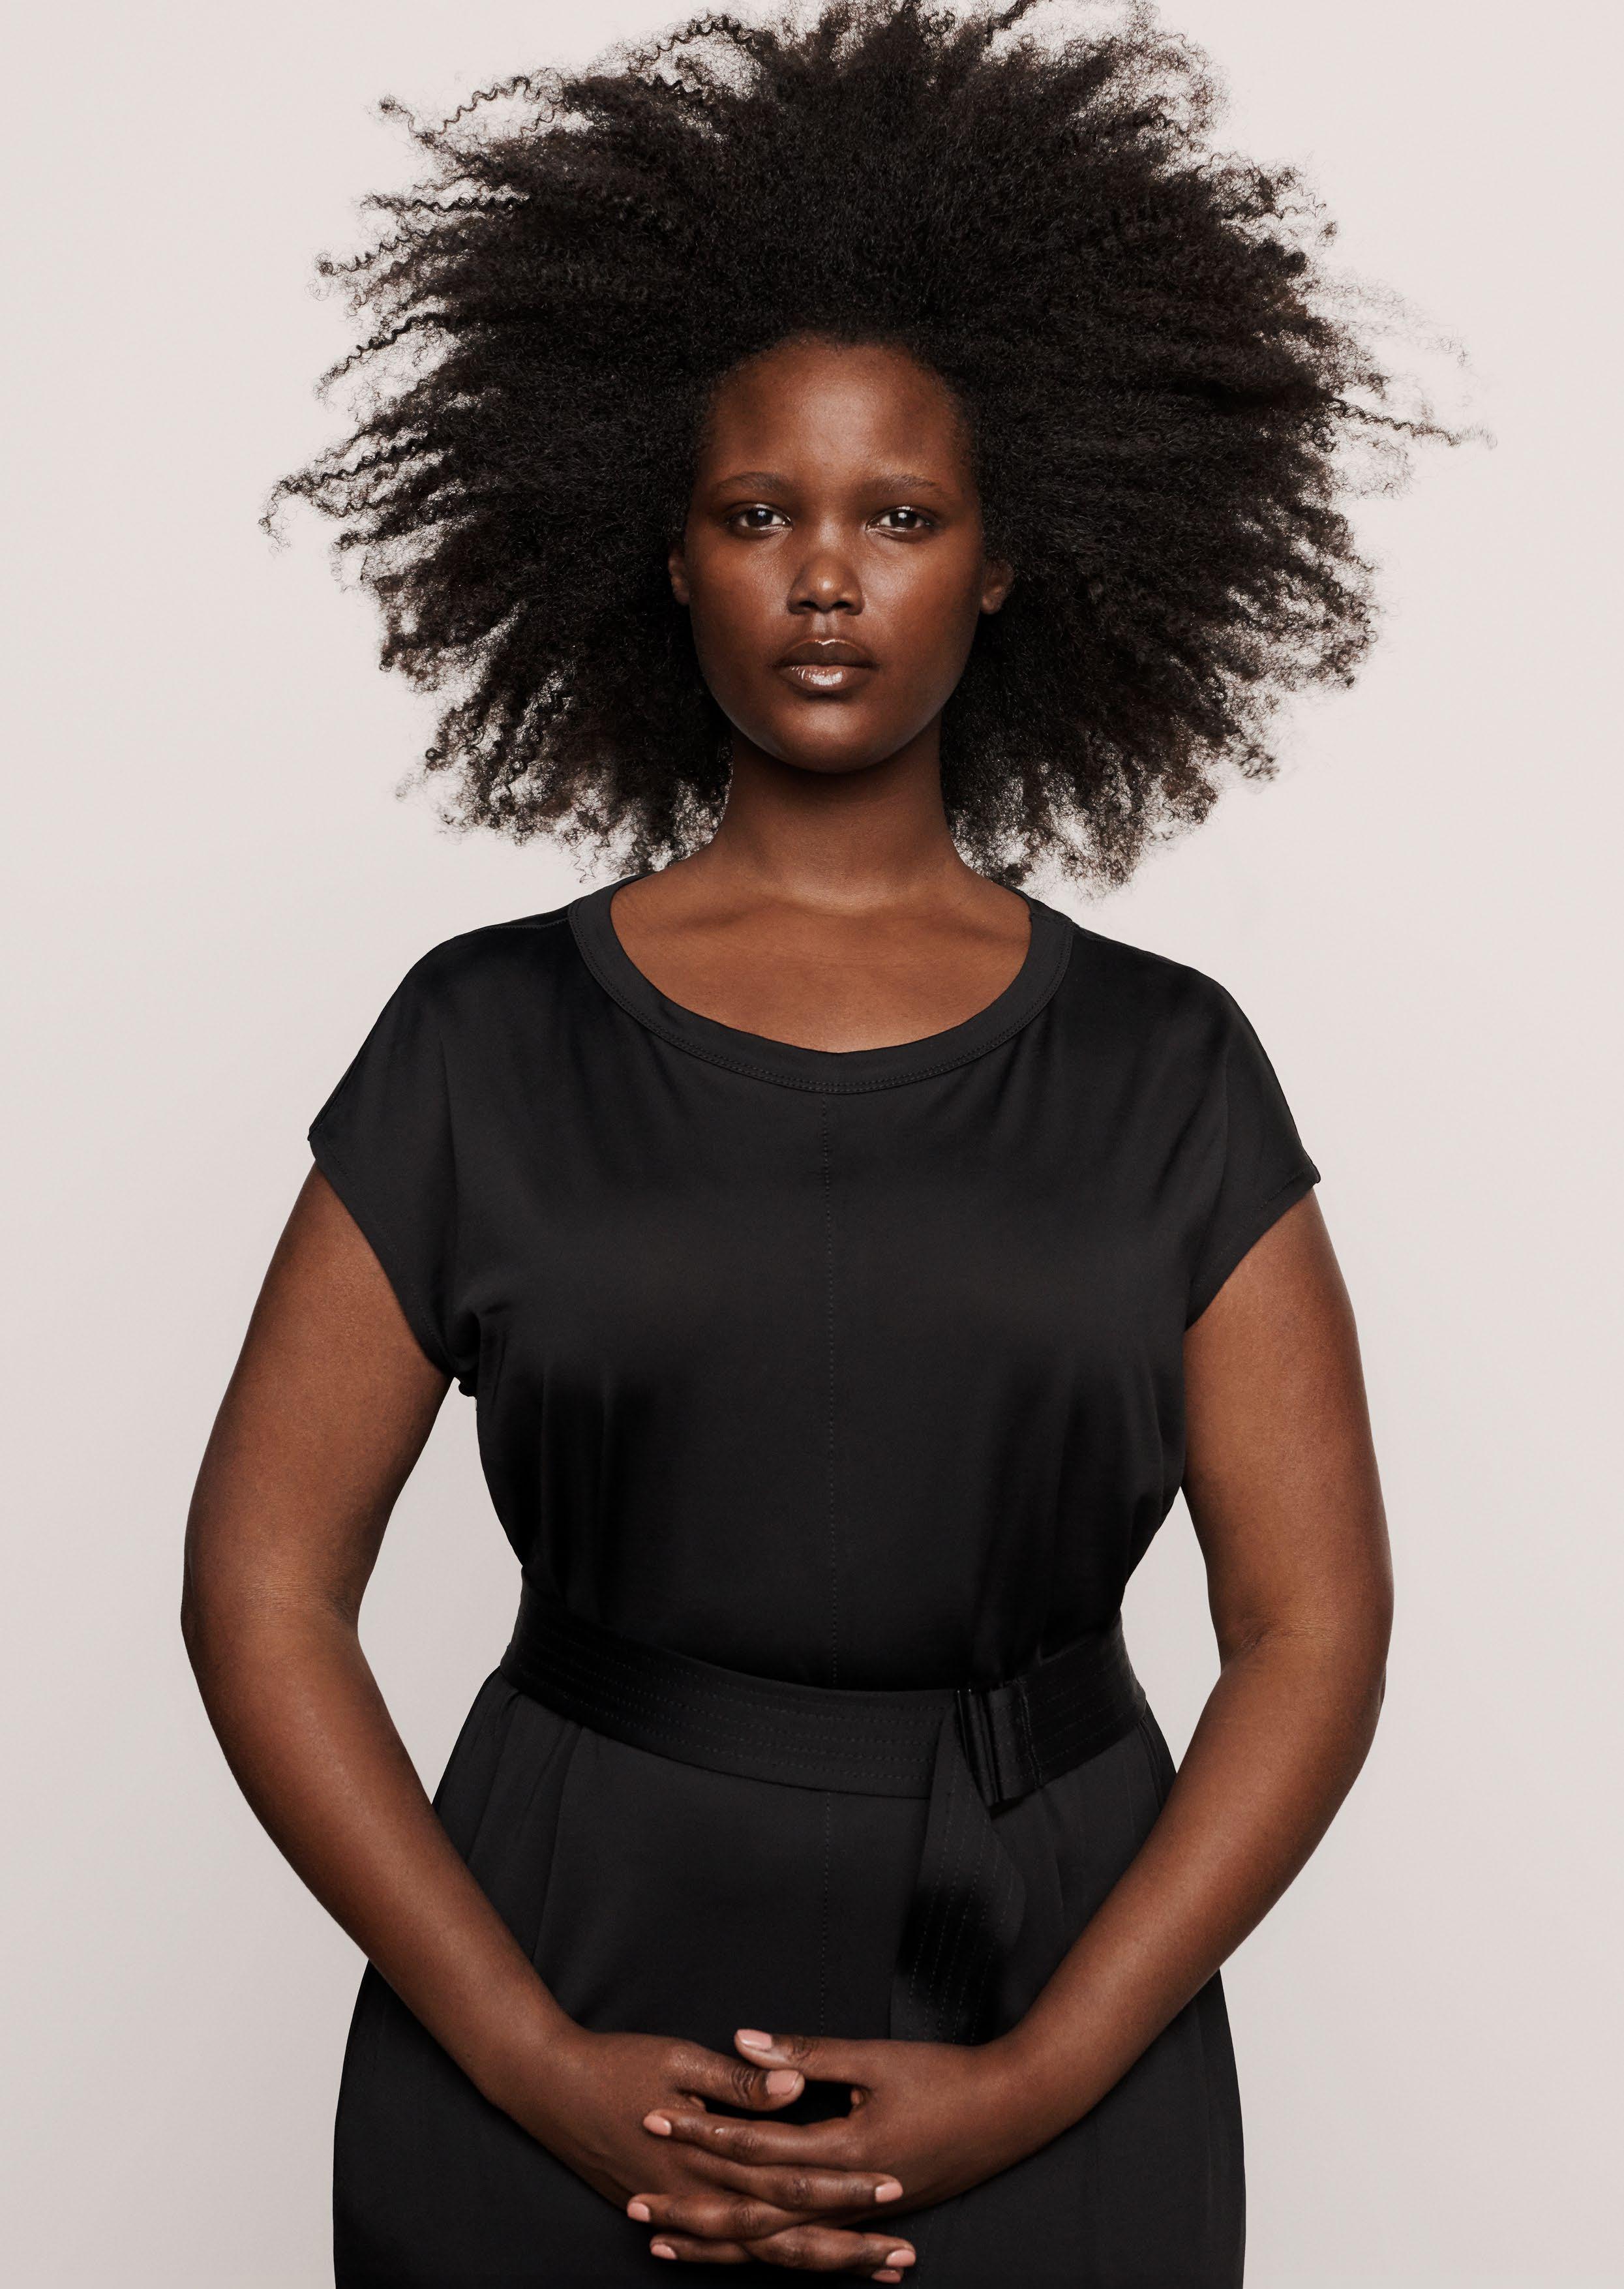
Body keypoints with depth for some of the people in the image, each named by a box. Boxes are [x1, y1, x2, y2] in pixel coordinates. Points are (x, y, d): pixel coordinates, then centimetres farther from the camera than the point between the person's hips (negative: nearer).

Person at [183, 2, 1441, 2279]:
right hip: (568, 1997, 0)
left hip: (1051, 2034, 1)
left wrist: (1035, 2079, -11)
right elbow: (264, 1584, -4)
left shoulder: (1166, 1067, 0)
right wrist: (539, 2066, -10)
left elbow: (1315, 1622, -2)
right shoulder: (485, 1039, -2)